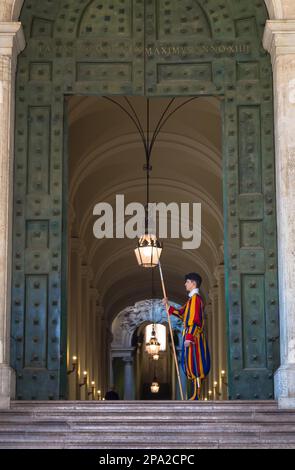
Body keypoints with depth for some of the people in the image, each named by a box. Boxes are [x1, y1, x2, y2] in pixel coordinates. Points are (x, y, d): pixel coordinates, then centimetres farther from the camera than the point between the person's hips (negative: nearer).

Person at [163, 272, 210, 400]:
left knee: (194, 363, -9)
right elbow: (181, 313, 25)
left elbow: (194, 320, -20)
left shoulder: (195, 298, -12)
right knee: (192, 365, 10)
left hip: (193, 336, -10)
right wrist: (168, 306, 18)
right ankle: (196, 393, 12)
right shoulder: (192, 299, 19)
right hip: (192, 336, 10)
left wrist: (188, 337, -24)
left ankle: (197, 395, -9)